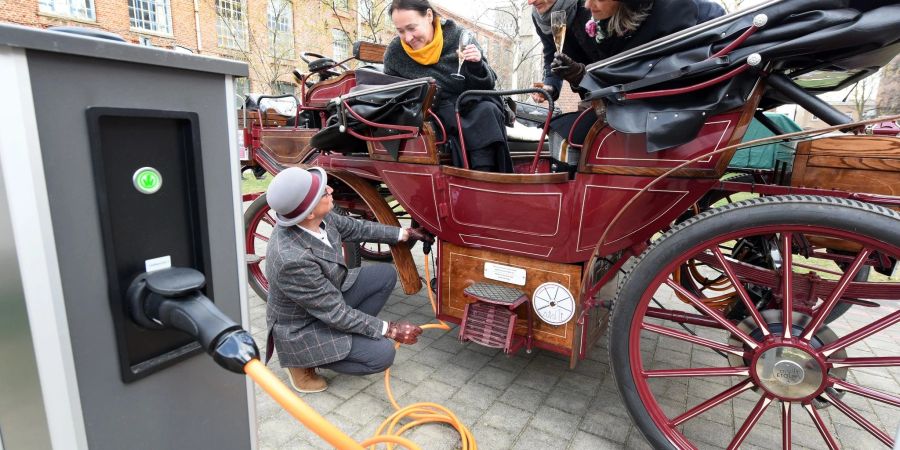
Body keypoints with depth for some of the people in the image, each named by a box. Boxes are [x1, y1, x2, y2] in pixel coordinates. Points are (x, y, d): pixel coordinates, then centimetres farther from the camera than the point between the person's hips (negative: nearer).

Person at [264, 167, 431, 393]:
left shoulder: (318, 217, -17)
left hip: (329, 294, 8)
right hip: (302, 328, -8)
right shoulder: (293, 259, -38)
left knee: (386, 274, 3)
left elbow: (355, 228, 4)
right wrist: (390, 330, -20)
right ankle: (302, 362, 3)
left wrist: (403, 234, 6)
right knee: (382, 354, -15)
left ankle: (352, 333, 10)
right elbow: (336, 313, -28)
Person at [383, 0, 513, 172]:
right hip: (435, 113, 0)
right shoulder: (394, 53, -3)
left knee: (487, 111, -31)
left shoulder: (459, 36, -5)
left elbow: (487, 85, 1)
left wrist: (477, 65, -21)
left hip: (470, 103, 1)